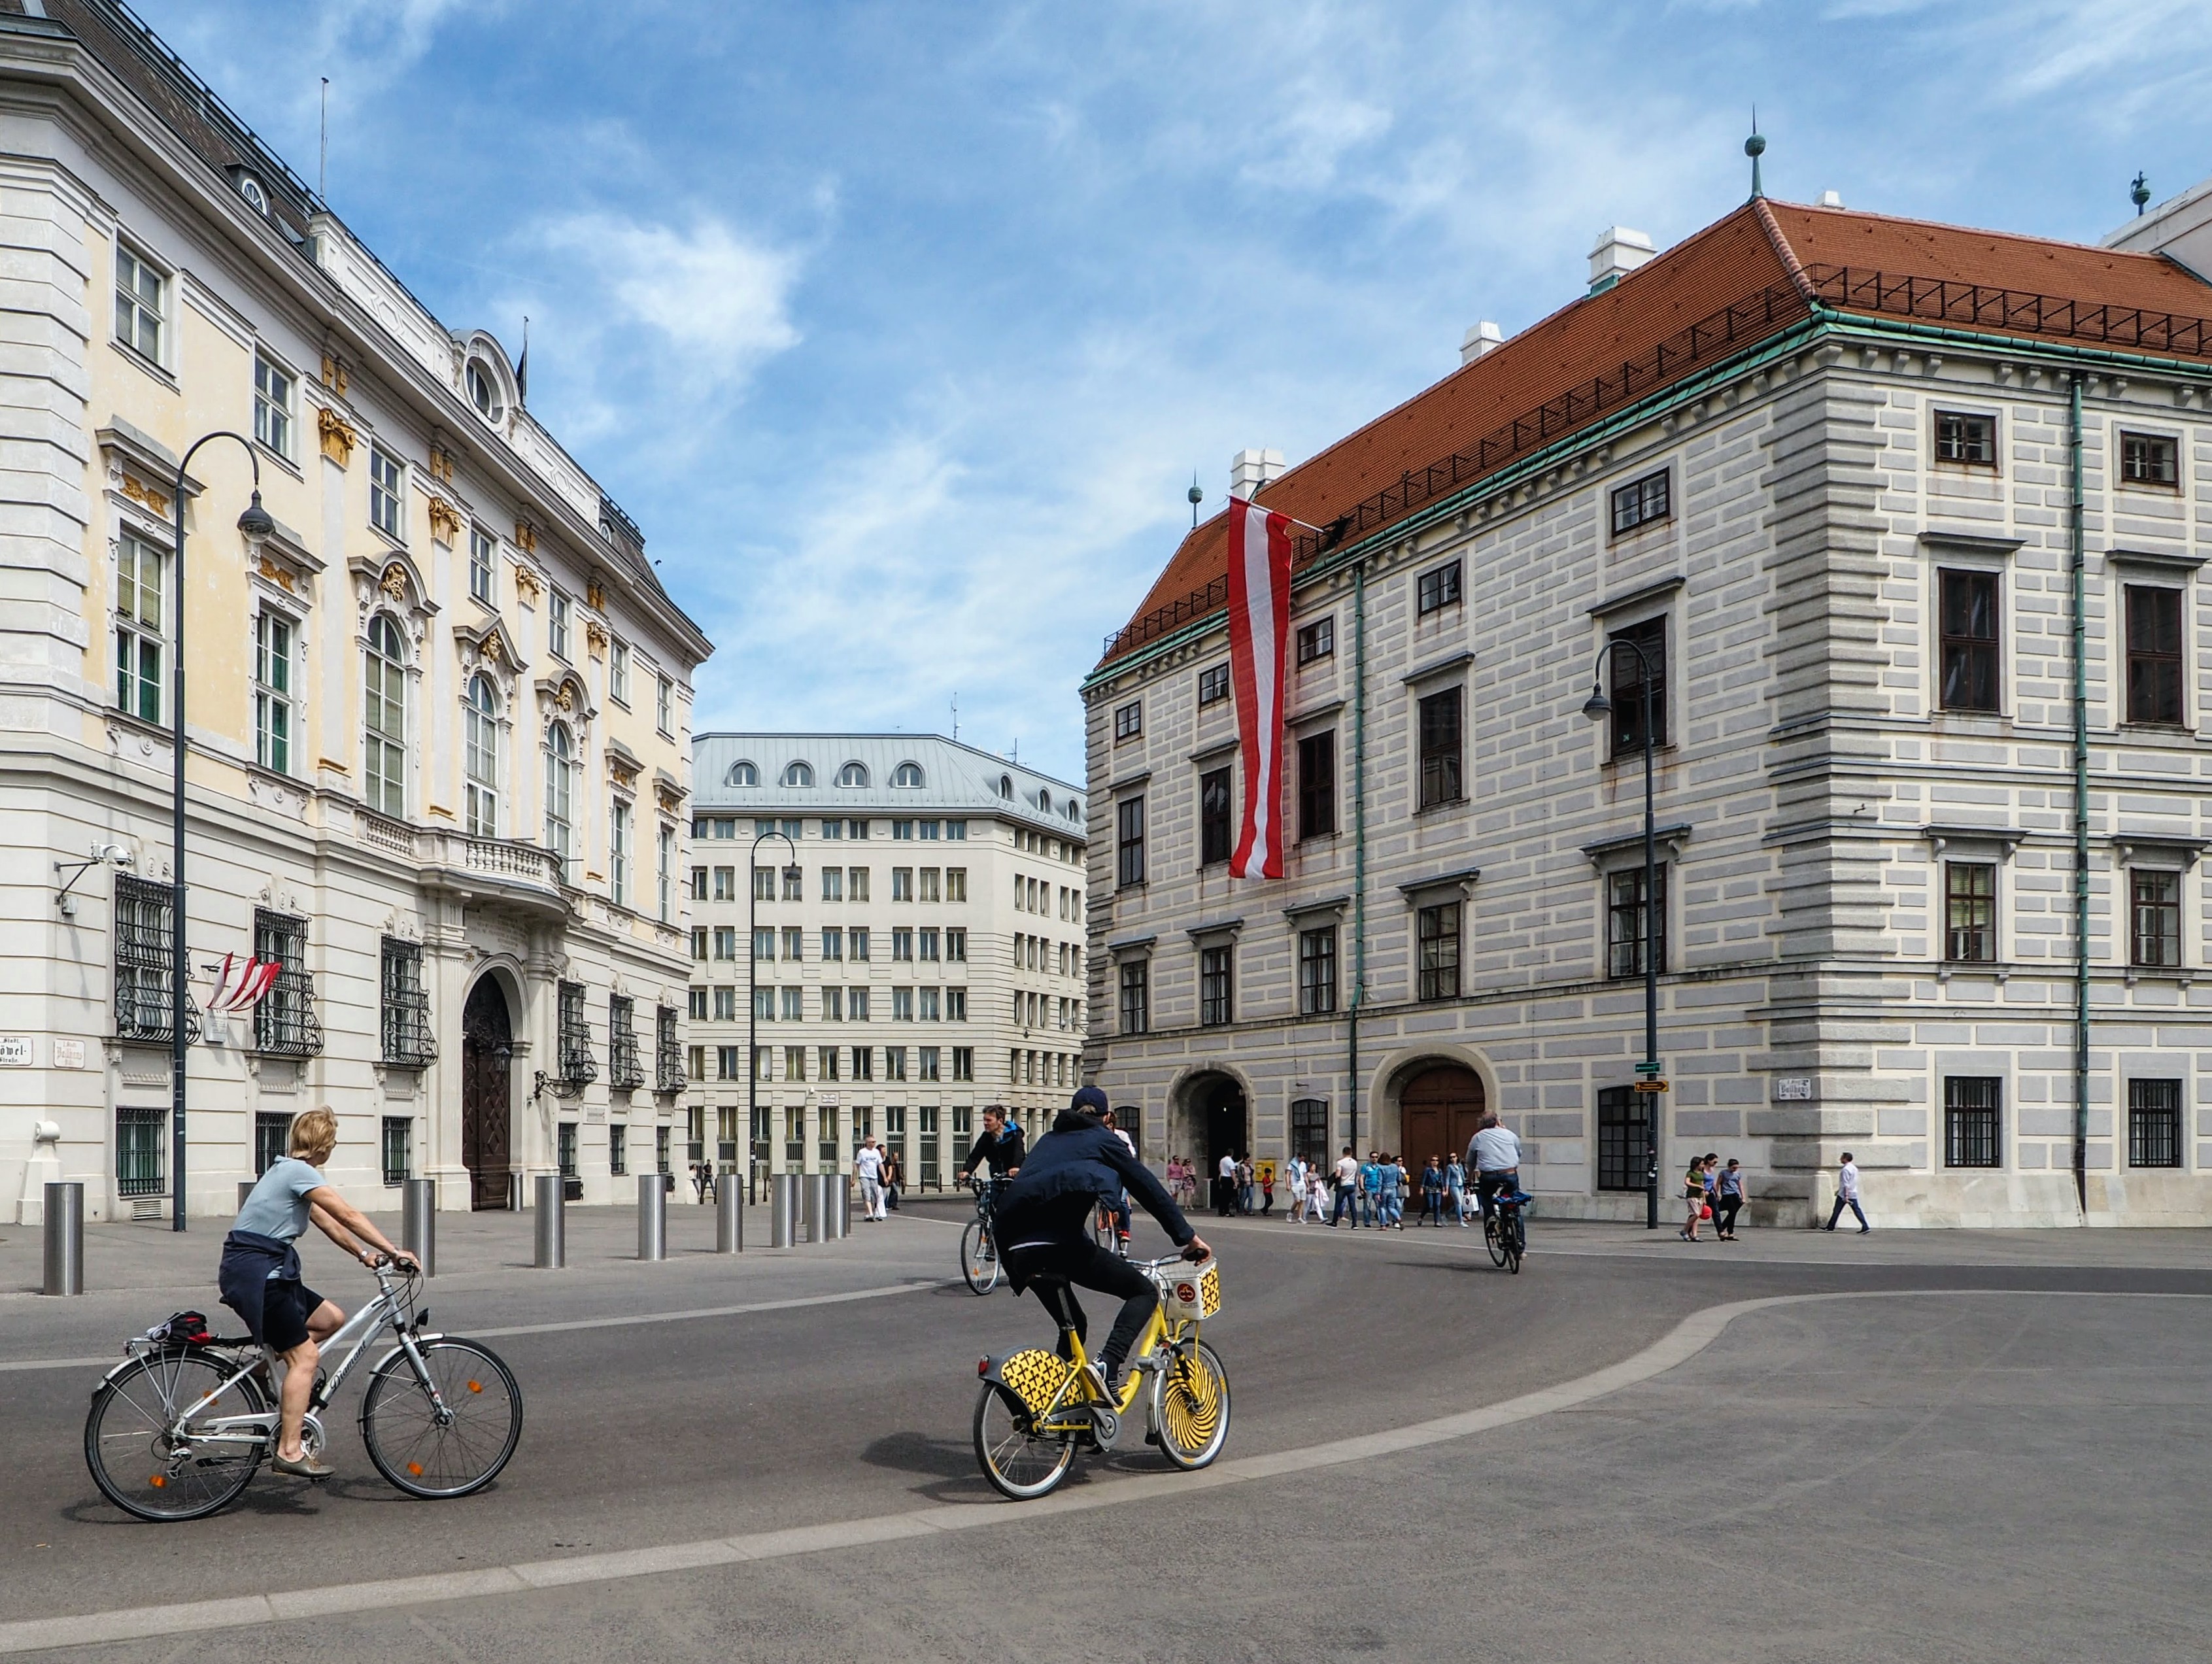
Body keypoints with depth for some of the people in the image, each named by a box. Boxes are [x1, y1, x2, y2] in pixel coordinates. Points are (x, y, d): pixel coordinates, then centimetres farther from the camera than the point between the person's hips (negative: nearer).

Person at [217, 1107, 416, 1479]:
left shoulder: (290, 1171, 18)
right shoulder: (300, 1172, -12)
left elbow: (327, 1222, 21)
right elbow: (349, 1216, -16)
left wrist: (365, 1255, 15)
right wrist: (393, 1252, -14)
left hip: (263, 1271, 10)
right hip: (254, 1271, -10)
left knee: (330, 1319, 11)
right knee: (306, 1356, -11)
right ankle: (289, 1451, -12)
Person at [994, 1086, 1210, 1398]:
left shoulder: (1048, 1141, 28)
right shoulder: (1102, 1139, 11)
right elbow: (1148, 1187, 7)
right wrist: (1187, 1236, 12)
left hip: (1019, 1247, 6)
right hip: (1059, 1242, -6)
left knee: (1073, 1328, 25)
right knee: (1144, 1292, 6)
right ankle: (1108, 1365, -15)